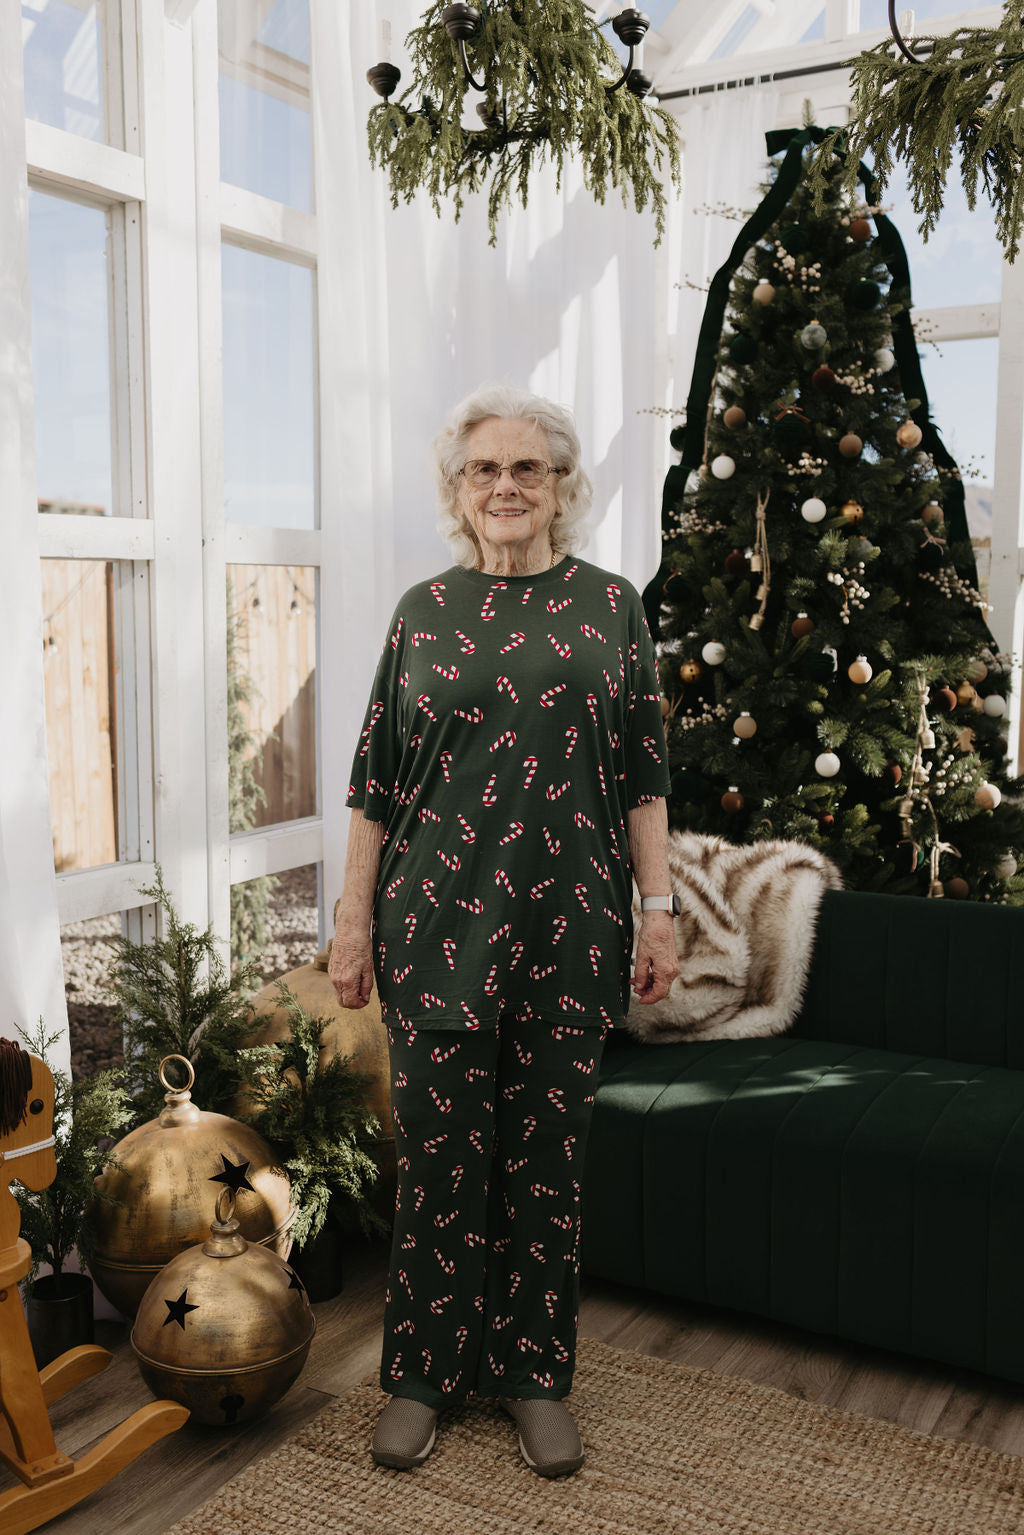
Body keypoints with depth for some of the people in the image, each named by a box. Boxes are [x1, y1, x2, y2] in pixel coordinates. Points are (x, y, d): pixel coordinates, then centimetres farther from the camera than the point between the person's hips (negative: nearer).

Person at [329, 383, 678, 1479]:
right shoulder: (423, 611, 6)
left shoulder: (609, 606, 6)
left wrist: (658, 913, 0)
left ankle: (534, 1374, 27)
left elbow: (643, 773, 5)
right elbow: (376, 780, 5)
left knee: (547, 1161, 9)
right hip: (436, 929, 0)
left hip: (568, 932, 0)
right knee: (439, 1155, 7)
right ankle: (423, 1373, 26)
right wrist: (353, 921, 2)